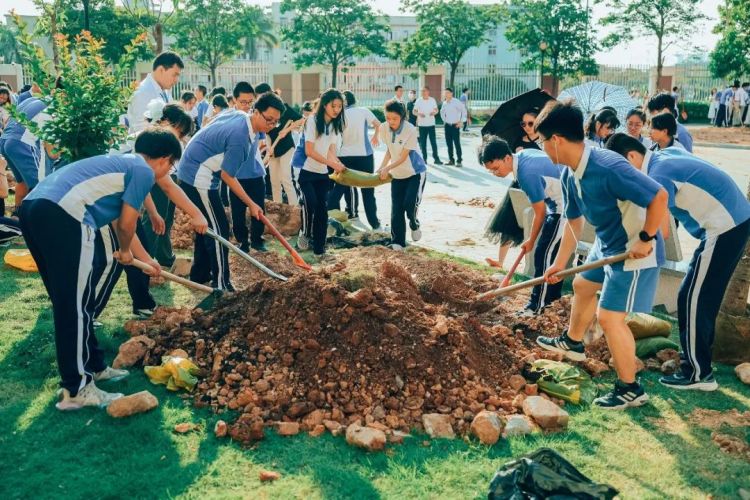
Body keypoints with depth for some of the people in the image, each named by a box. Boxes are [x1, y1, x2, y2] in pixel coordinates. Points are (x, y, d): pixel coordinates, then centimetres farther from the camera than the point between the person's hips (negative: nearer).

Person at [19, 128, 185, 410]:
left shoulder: (122, 164, 32)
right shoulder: (143, 171, 5)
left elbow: (120, 225, 40)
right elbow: (126, 224, 3)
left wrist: (146, 260, 49)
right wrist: (125, 252, 24)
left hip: (33, 206, 10)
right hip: (63, 215, -10)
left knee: (69, 302, 19)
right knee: (76, 306, -2)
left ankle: (92, 366, 31)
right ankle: (77, 390, 6)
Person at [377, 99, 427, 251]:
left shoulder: (410, 130, -23)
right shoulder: (384, 129, -8)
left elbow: (403, 157, -22)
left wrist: (387, 168, -30)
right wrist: (381, 168, -4)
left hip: (415, 172, -4)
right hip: (397, 175, 4)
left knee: (410, 204, -15)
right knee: (396, 209, -1)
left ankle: (415, 226, 17)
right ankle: (397, 241, 7)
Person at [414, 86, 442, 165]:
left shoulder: (432, 100, 3)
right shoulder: (418, 101, 0)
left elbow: (436, 110, 10)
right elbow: (414, 111, 3)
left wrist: (434, 112, -13)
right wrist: (419, 113, -18)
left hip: (431, 124, 0)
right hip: (422, 124, 0)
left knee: (433, 142, -2)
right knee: (423, 143, 3)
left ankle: (436, 158, 3)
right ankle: (424, 158, 13)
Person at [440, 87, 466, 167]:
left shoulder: (456, 102, -11)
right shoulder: (444, 103, 7)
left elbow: (464, 110, -10)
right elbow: (442, 112, 26)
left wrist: (461, 121, -11)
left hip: (455, 125, -6)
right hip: (447, 125, 6)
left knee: (457, 143, -7)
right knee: (449, 143, 8)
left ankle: (459, 161, -4)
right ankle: (451, 160, 17)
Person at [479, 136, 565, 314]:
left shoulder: (526, 173, -28)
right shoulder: (523, 154, -1)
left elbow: (540, 213, -19)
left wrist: (531, 240, -5)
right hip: (562, 202, 10)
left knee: (543, 254, -7)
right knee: (553, 252, 18)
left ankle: (537, 306, 0)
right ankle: (553, 295, 31)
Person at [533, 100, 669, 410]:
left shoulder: (608, 167, -33)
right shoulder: (569, 176, -3)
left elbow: (660, 197, -30)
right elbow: (574, 221, 10)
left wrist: (645, 240, -23)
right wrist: (559, 263, 14)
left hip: (635, 252, -10)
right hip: (607, 246, 10)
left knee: (609, 317, -7)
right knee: (582, 286, 27)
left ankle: (630, 390, 11)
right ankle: (573, 343, 52)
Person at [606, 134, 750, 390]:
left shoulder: (659, 175, -19)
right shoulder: (668, 153, 9)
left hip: (724, 228, -10)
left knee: (692, 298, -5)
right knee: (704, 295, 20)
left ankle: (698, 373, 2)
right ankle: (698, 352, 34)